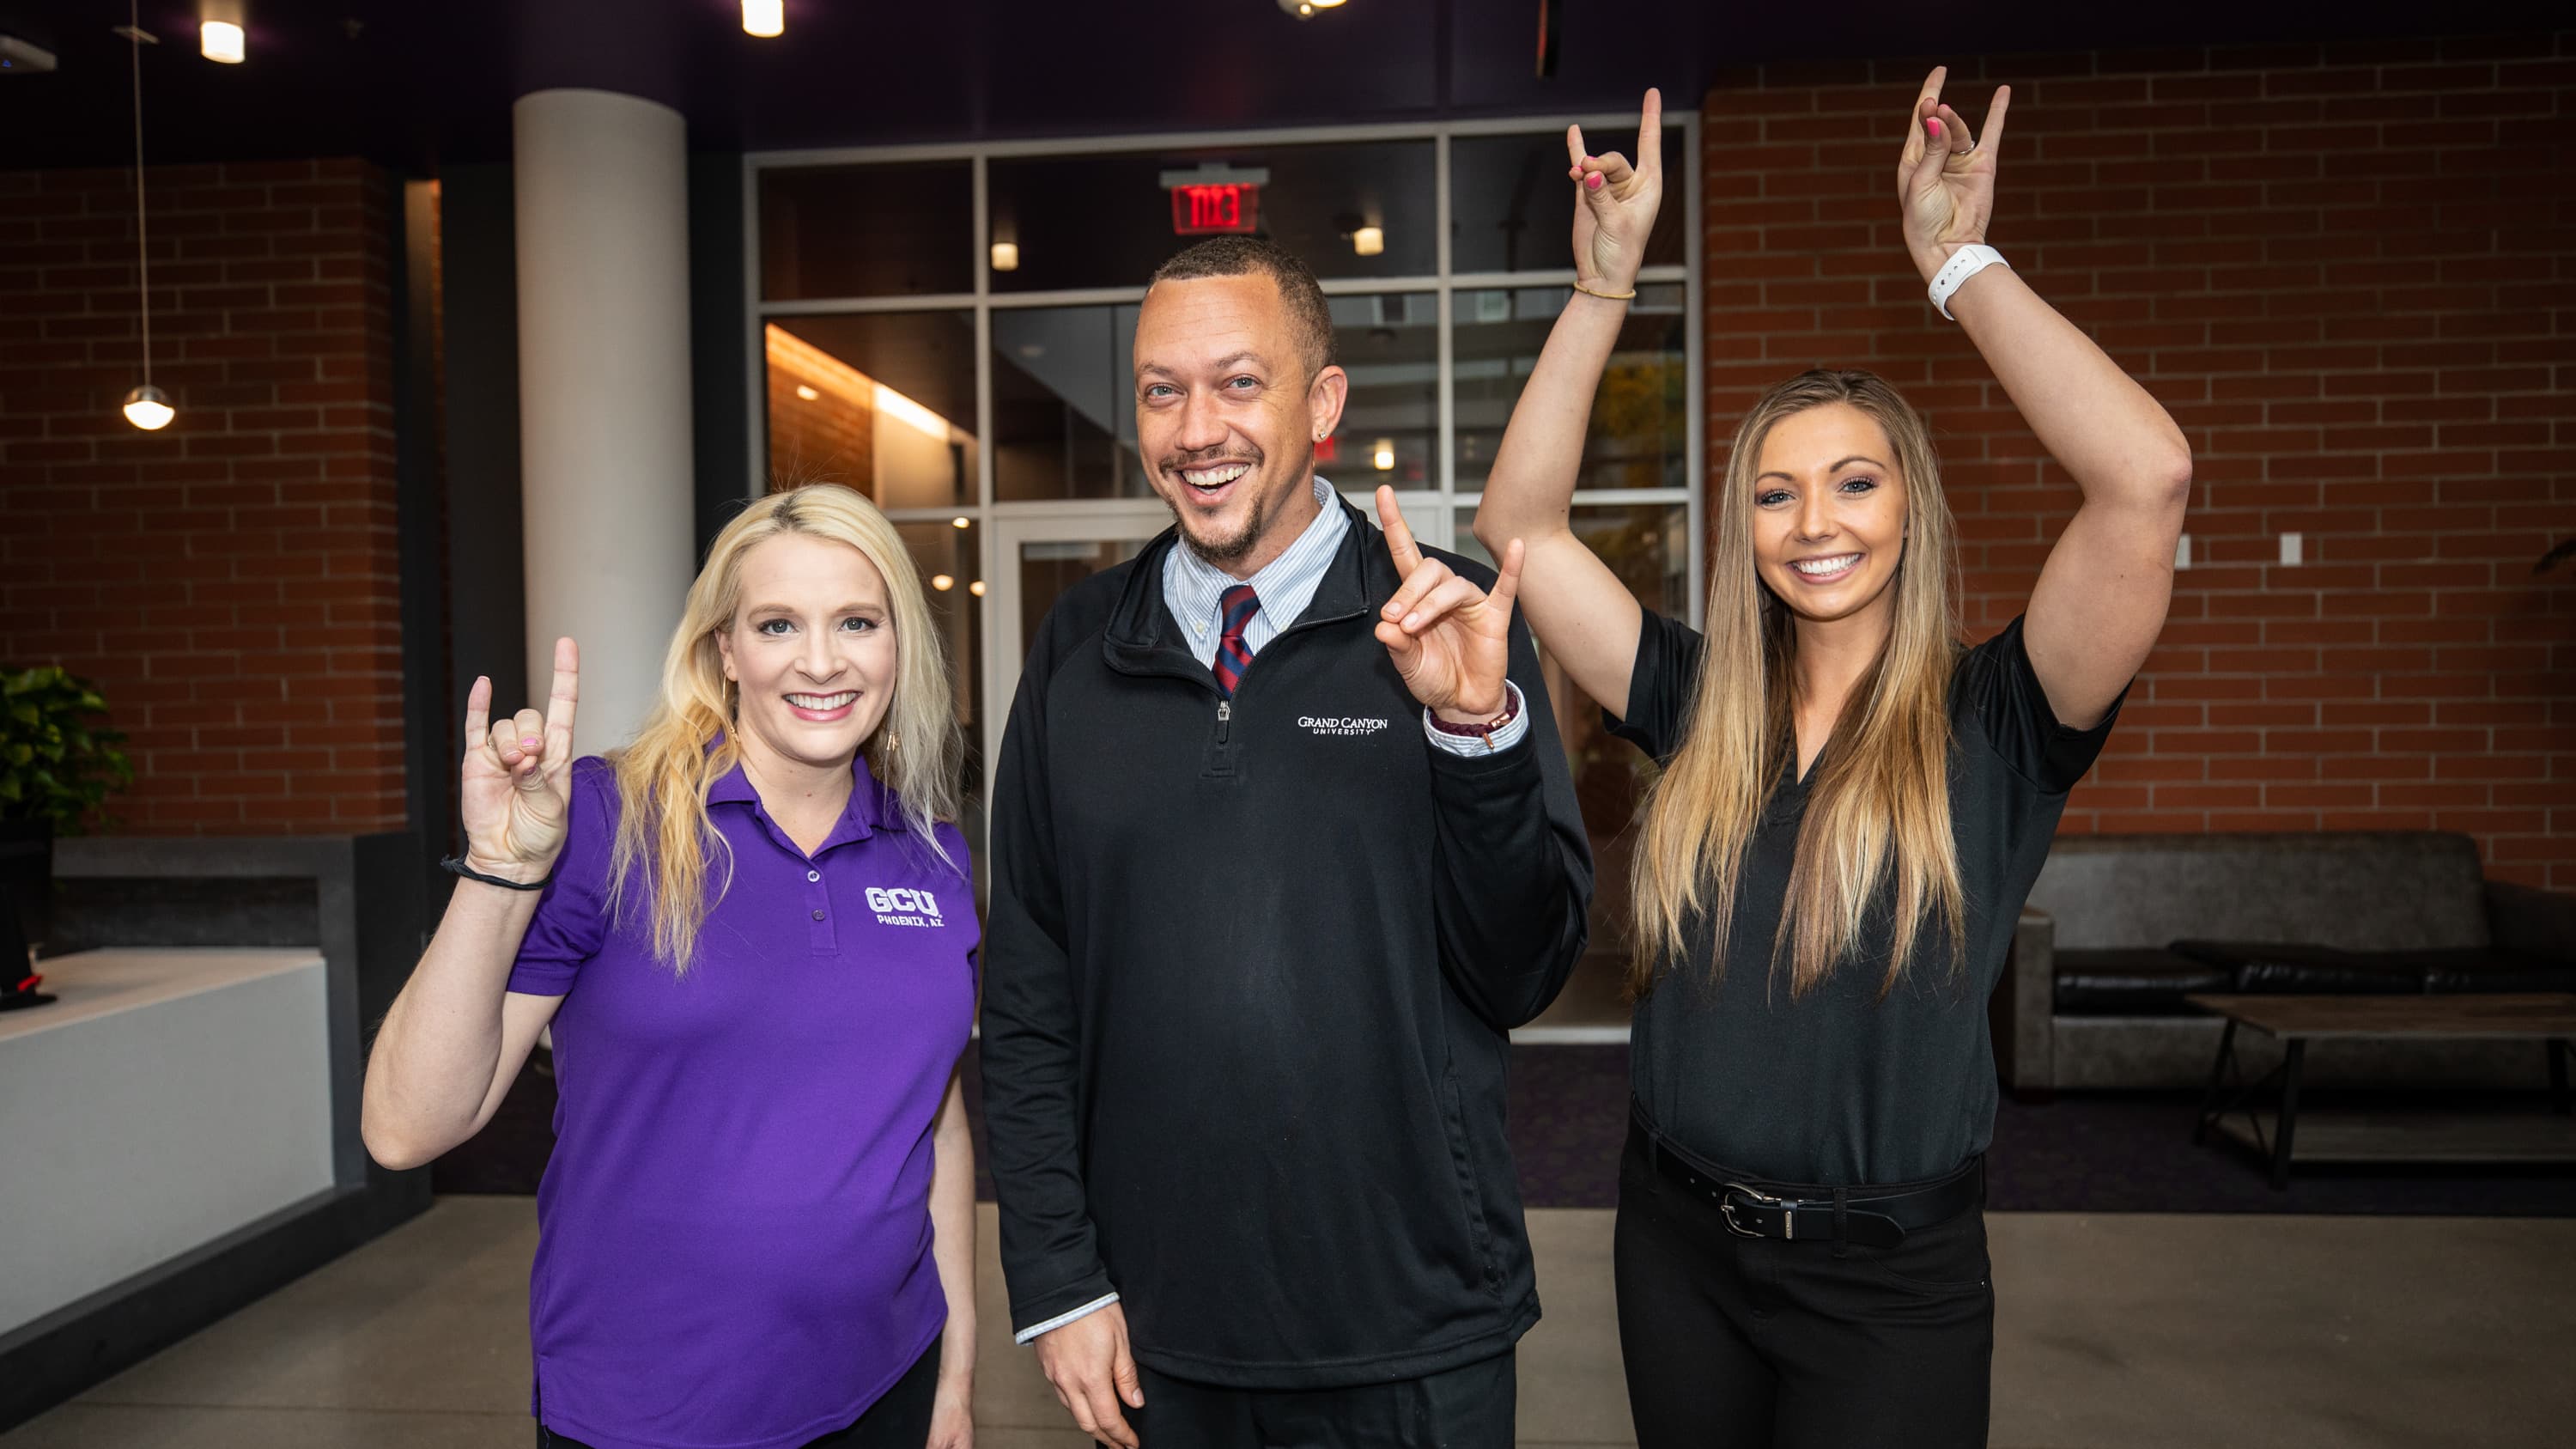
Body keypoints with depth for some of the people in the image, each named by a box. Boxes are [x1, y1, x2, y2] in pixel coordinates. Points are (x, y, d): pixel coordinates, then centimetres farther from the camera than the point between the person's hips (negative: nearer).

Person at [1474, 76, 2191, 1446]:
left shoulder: (1994, 724, -9)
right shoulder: (1699, 707, -1)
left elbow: (2146, 477, -24)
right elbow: (1519, 525, -3)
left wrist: (1959, 259, -16)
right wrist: (1604, 285, -7)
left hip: (1890, 1282, -3)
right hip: (1678, 1242, 3)